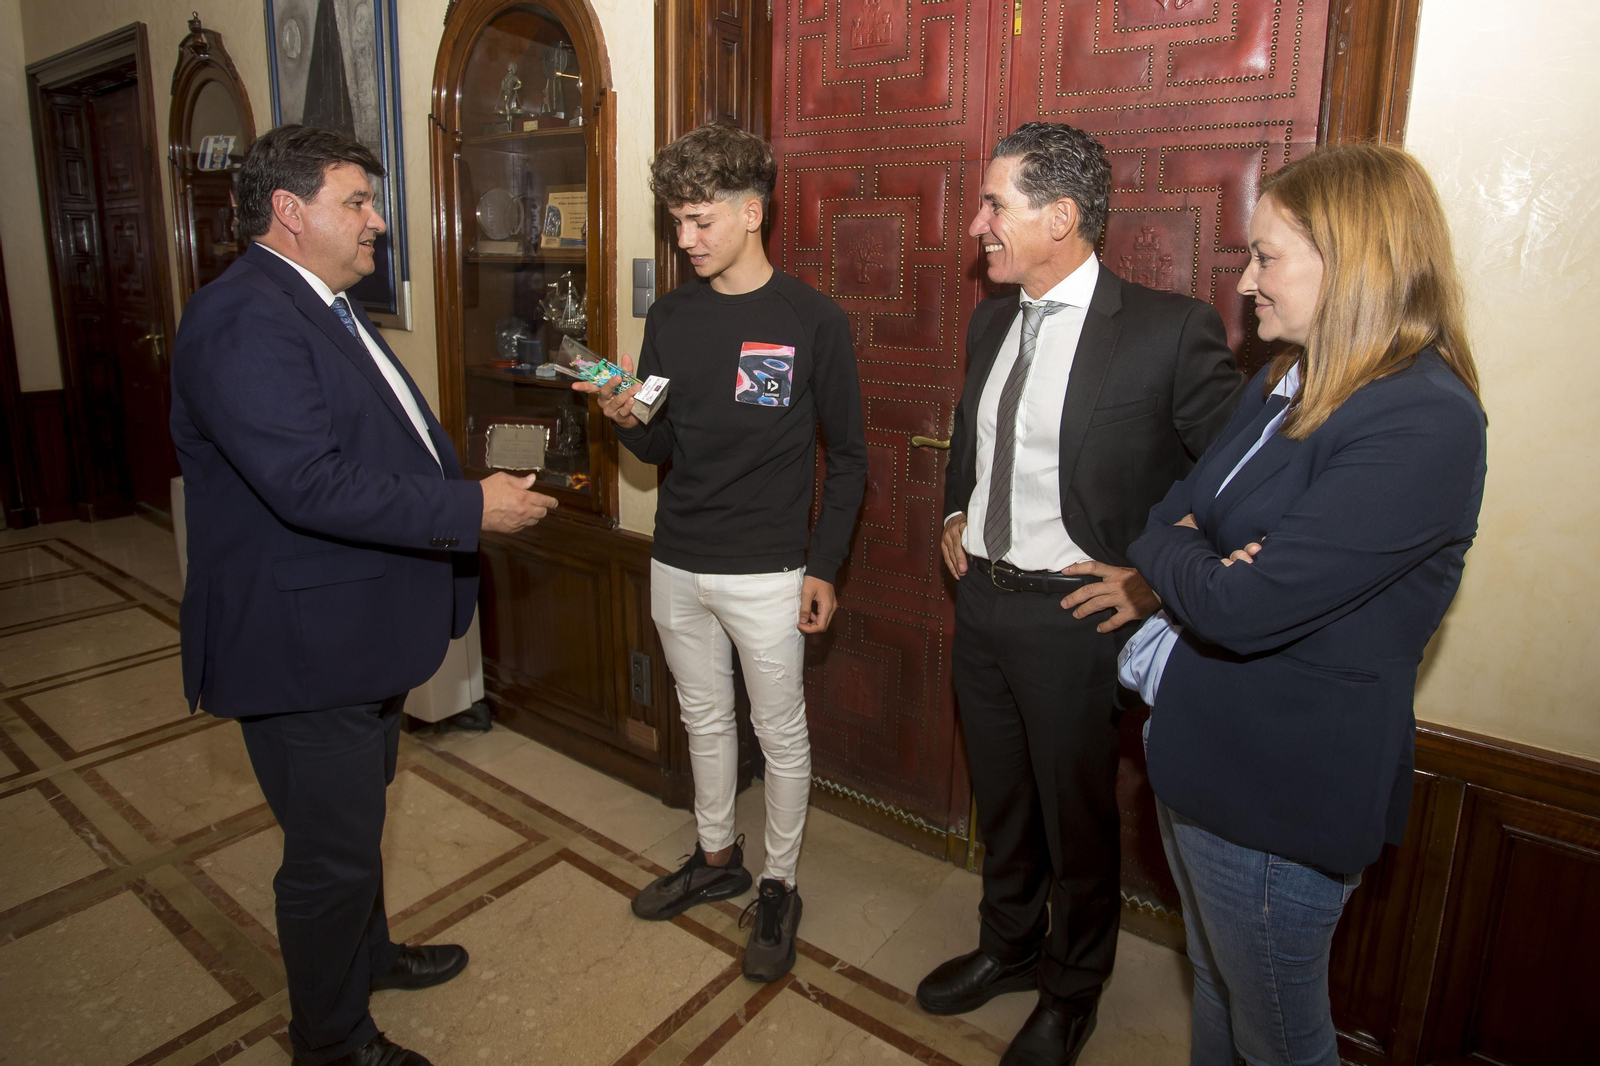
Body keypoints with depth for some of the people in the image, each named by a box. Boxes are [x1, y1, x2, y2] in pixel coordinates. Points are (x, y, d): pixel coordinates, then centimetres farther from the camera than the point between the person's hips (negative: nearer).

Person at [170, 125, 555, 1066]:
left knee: (356, 821, 27)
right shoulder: (244, 320, -22)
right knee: (331, 853, 7)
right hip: (303, 644, -10)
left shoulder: (327, 307, 13)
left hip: (359, 632, 10)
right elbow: (311, 483, -32)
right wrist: (472, 509, -27)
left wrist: (475, 480, 8)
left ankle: (365, 952, 50)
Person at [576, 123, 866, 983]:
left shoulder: (812, 321, -8)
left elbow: (847, 455, -5)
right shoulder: (670, 317, 5)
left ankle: (779, 885, 30)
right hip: (676, 565, 5)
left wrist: (823, 567, -8)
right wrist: (627, 419, -14)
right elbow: (659, 449, 9)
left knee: (781, 734, 9)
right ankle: (717, 857, 41)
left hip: (765, 574, -5)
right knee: (704, 719, 20)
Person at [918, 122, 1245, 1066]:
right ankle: (1009, 945, 48)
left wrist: (1158, 579, -14)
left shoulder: (1170, 330, -17)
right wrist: (956, 512, 11)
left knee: (1078, 819, 14)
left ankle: (1074, 989, 41)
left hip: (1072, 615, -6)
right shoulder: (993, 318, 6)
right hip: (979, 599, 6)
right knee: (1000, 800, 23)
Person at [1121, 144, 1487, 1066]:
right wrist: (1190, 551, -14)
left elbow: (1241, 606, -31)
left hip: (1278, 783, -8)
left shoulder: (1425, 424, -24)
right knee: (1215, 990, 29)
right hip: (1197, 747, 8)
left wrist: (1166, 550, -10)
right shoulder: (1290, 383, 6)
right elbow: (1174, 508, 9)